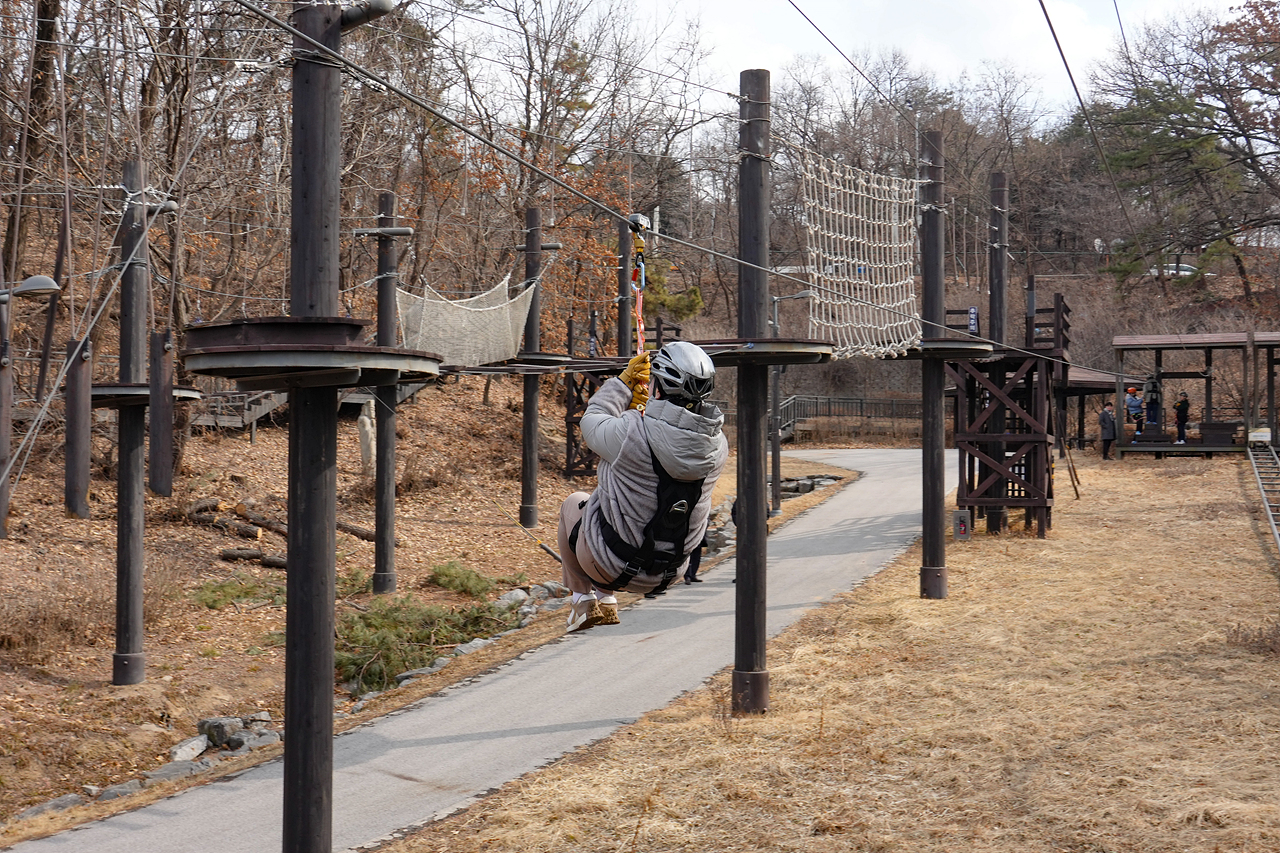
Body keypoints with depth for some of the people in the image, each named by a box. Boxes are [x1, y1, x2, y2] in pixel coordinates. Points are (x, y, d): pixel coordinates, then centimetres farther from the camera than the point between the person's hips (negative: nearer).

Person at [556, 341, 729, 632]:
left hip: (612, 565, -5)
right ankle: (606, 600, 38)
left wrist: (624, 380, 5)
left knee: (574, 503, 28)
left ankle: (583, 599, 31)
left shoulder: (632, 432, -28)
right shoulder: (718, 444, -12)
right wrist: (642, 407, 17)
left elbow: (592, 422, -6)